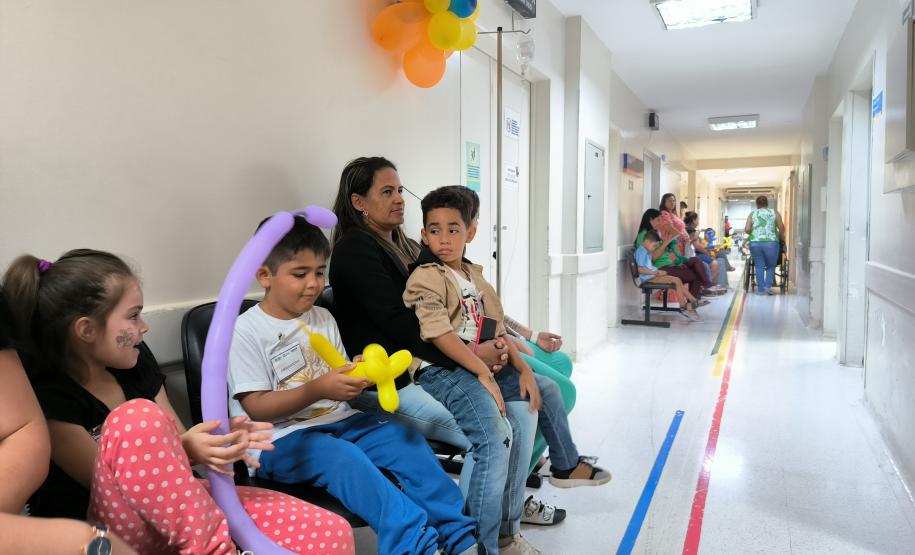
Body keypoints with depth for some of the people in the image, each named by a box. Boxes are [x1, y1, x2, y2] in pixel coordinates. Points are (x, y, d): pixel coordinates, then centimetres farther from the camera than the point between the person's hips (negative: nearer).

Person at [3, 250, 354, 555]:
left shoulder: (135, 361, 3)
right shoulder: (48, 397, -16)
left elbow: (176, 440, 6)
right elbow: (114, 481, -18)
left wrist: (218, 439, -15)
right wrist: (185, 451, -33)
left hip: (172, 507, 4)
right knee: (137, 419, -36)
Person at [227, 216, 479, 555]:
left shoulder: (323, 319, 12)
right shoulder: (246, 331, -8)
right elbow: (256, 406, -14)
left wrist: (358, 374, -8)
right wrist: (317, 389, -25)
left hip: (336, 422, 6)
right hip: (278, 439, -6)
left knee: (407, 439, -13)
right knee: (342, 458, -34)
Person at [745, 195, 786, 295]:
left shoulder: (752, 214, 11)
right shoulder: (774, 213, 9)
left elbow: (747, 229, 1)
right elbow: (781, 228, -1)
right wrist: (781, 237, 16)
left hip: (755, 243, 1)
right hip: (771, 243, -1)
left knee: (759, 266, 8)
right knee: (771, 266, 13)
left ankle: (760, 289, 8)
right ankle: (768, 286, 0)